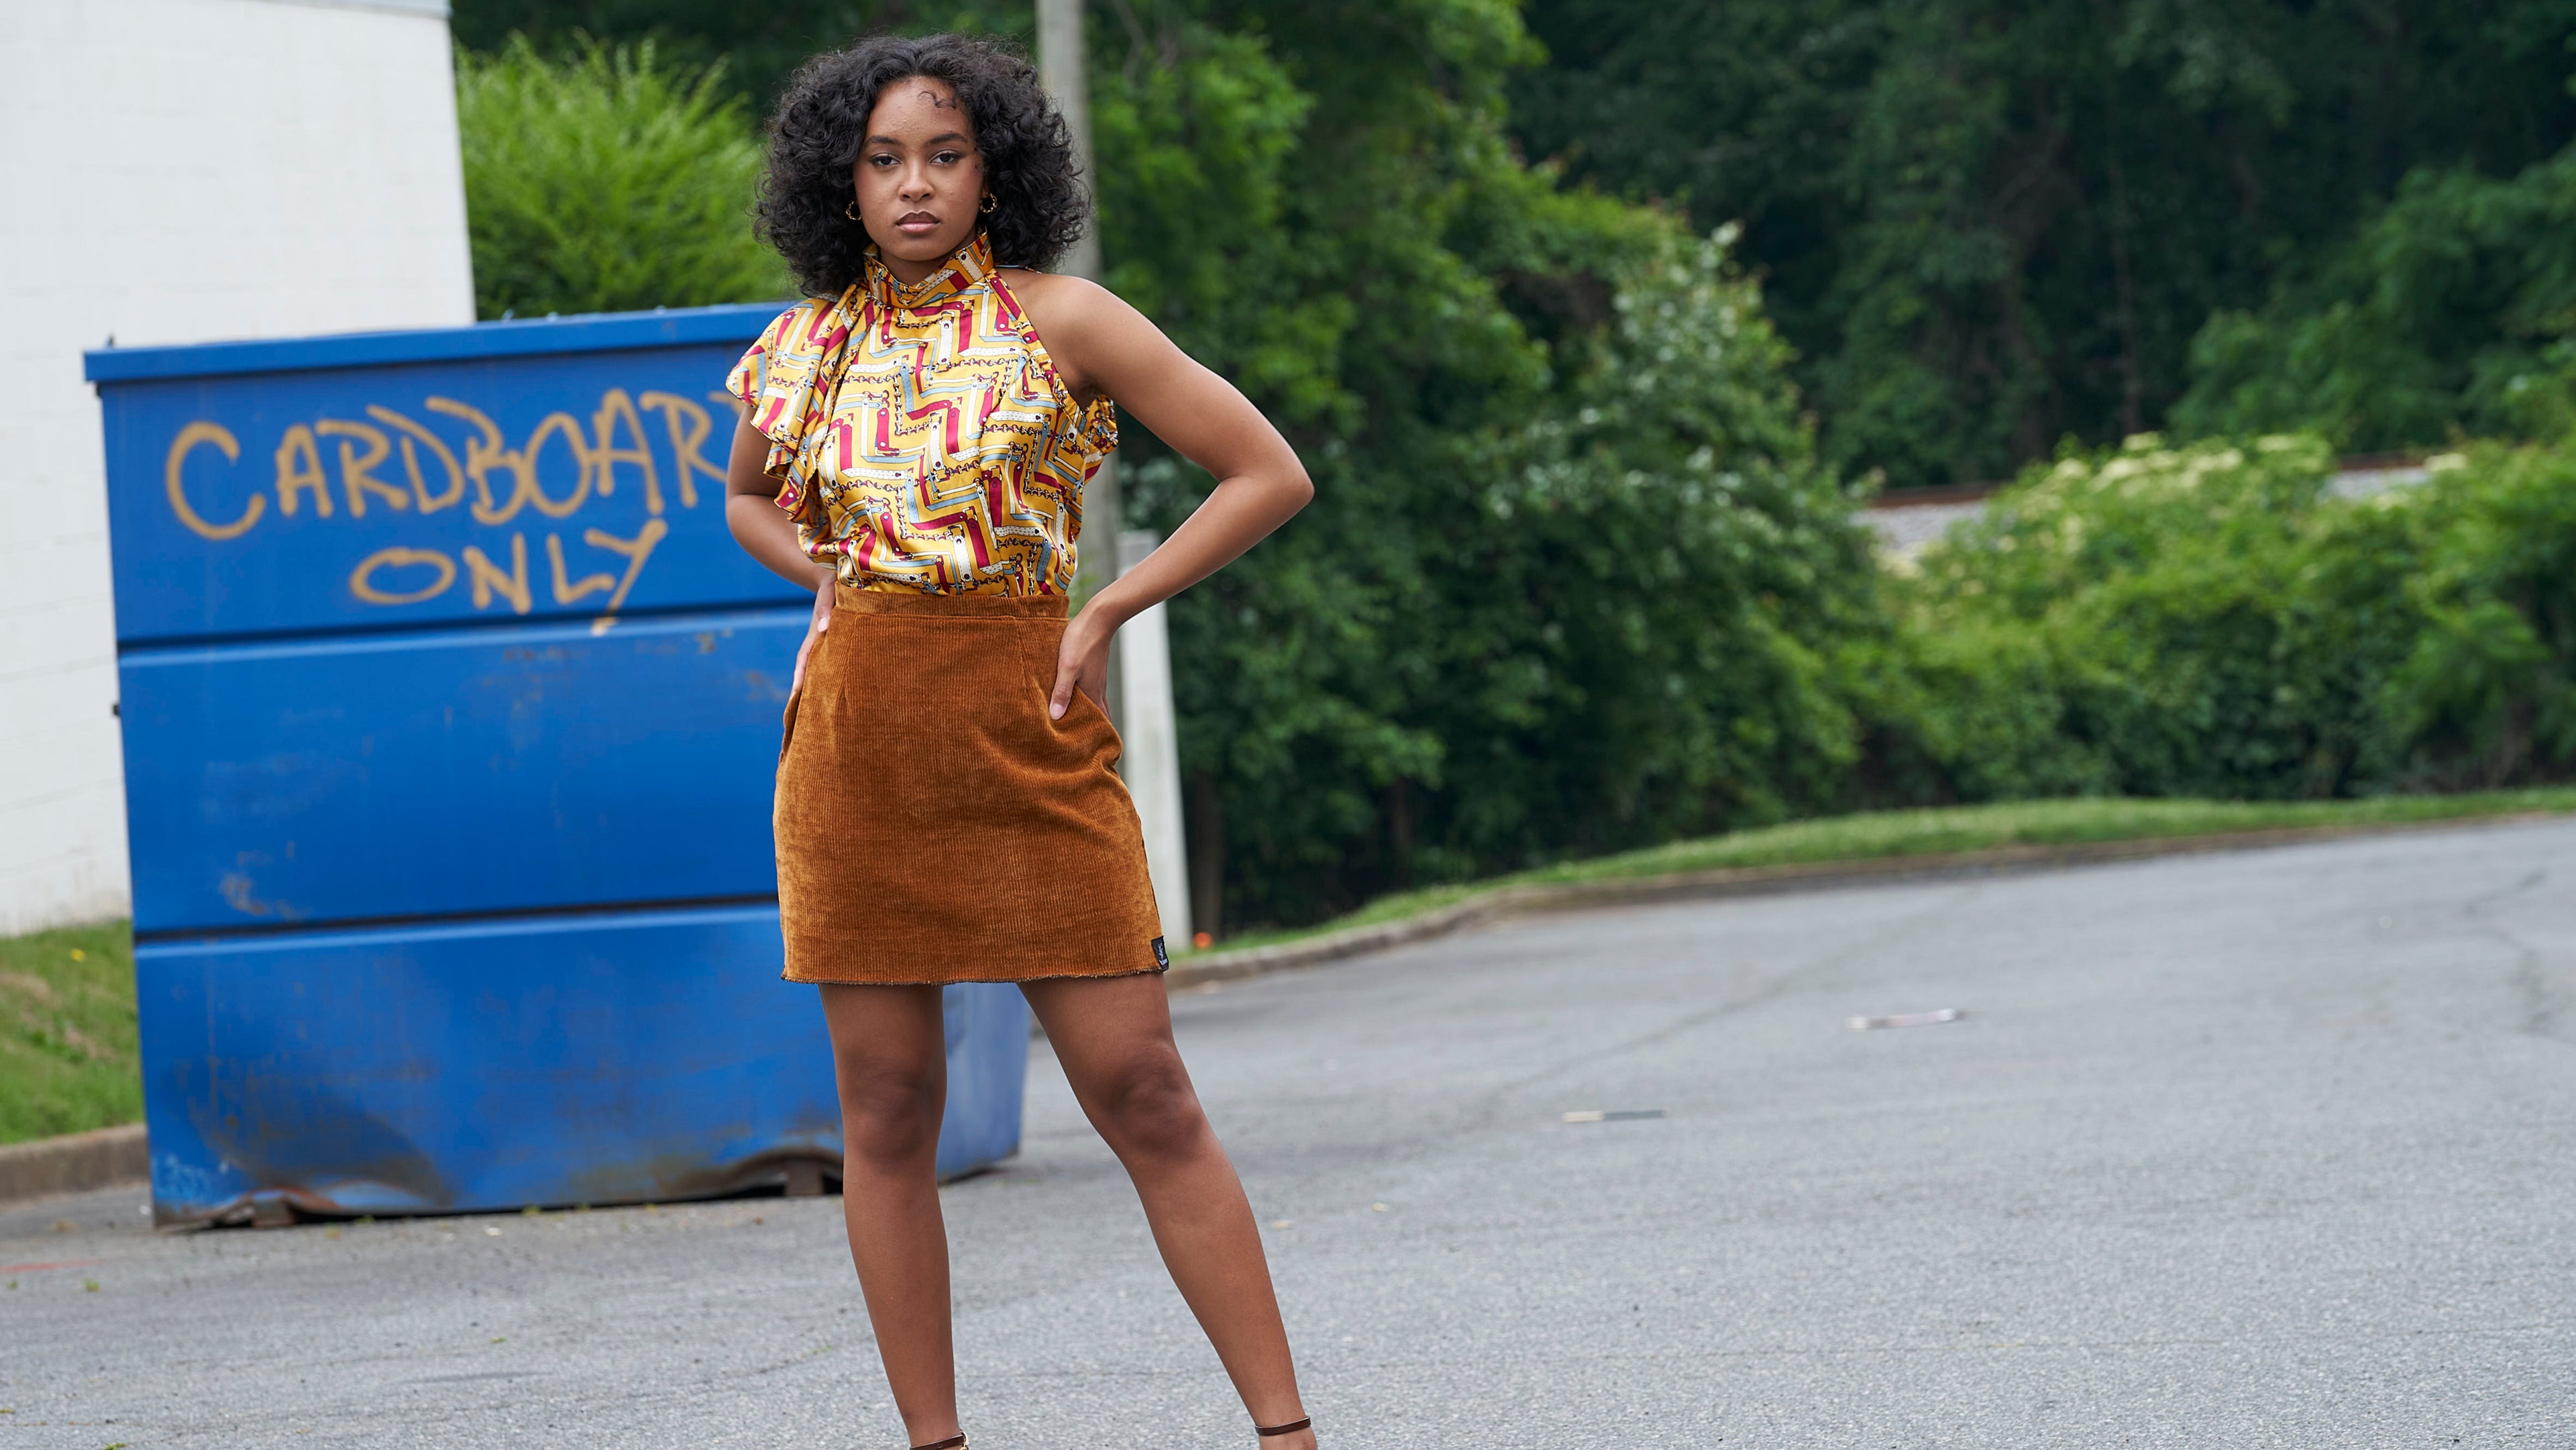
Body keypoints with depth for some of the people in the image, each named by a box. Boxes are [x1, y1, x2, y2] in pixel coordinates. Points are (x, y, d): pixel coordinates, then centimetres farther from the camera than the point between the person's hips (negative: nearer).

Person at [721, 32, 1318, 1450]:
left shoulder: (1059, 322, -3)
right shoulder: (806, 345, 8)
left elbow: (1268, 473, -1)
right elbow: (745, 497, 29)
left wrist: (1108, 609, -7)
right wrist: (819, 572, 9)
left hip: (1027, 745, -3)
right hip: (856, 748, 3)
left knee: (1142, 1095, -6)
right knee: (886, 1114, 4)